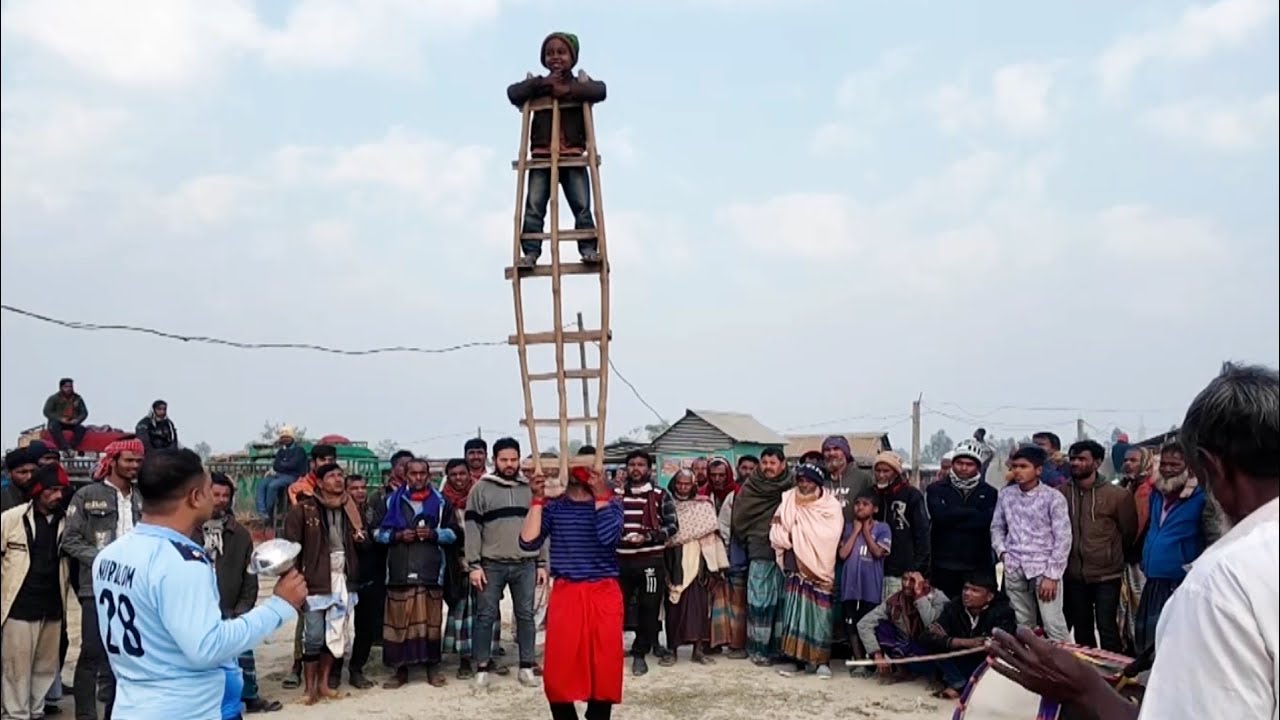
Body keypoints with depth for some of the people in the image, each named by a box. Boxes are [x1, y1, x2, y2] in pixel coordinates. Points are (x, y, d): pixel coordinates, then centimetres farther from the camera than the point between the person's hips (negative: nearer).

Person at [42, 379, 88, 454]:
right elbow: (47, 412, -7)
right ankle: (65, 448, -47)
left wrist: (77, 420, -15)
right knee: (54, 426, -36)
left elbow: (84, 412, 7)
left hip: (72, 423, 2)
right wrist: (60, 419, -21)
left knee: (81, 428, -28)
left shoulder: (78, 398, 8)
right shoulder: (53, 398, 1)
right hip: (57, 422, -2)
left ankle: (72, 448, -38)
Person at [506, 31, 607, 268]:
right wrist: (542, 83, -12)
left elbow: (600, 90, -13)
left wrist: (569, 90, -20)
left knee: (582, 206, -4)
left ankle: (589, 248, -2)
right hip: (542, 156, 1)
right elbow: (513, 93, -5)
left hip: (573, 156, -1)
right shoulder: (537, 85, 11)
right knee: (534, 207, -5)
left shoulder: (580, 84, 8)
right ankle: (531, 252, -5)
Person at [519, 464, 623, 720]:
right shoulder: (554, 505, 5)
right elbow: (528, 542, -7)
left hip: (604, 593, -1)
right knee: (558, 669, 2)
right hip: (565, 594, 1)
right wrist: (538, 500, -9)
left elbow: (609, 537, -17)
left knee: (605, 667, 4)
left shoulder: (611, 501, 2)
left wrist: (600, 495, -15)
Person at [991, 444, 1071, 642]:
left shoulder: (1053, 497, -6)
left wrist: (1051, 575, -11)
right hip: (1014, 569, 4)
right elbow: (997, 527, 16)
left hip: (1043, 568, -4)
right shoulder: (1006, 494, 6)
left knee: (1053, 625, -8)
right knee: (1022, 625, 10)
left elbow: (1063, 538, -7)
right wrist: (1002, 551, -2)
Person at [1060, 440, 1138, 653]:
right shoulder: (1061, 493, -4)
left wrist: (1113, 557, 11)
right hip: (1074, 575, 4)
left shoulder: (1118, 495, -10)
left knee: (1107, 628, -2)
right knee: (1081, 629, 16)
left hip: (1106, 575, -3)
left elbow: (1129, 532, 2)